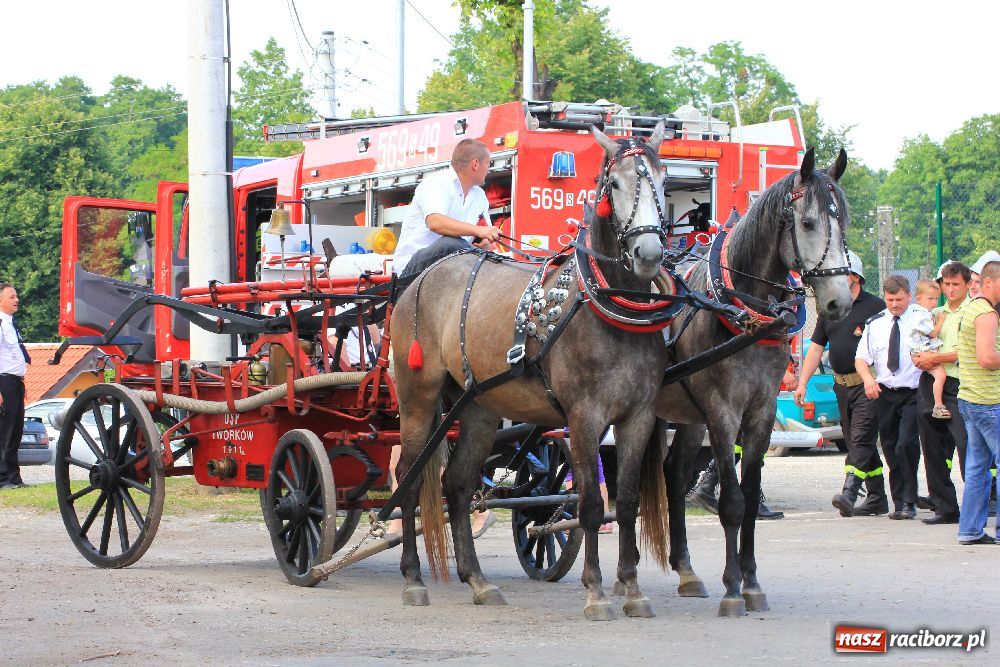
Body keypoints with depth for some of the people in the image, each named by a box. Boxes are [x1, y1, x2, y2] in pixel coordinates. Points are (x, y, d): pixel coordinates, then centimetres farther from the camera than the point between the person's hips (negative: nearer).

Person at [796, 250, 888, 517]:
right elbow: (816, 348, 15)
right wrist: (802, 383, 8)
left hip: (868, 386, -7)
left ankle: (849, 493, -25)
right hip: (842, 385, 7)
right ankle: (877, 498, 17)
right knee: (857, 442, 10)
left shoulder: (875, 306, -5)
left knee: (861, 439, -15)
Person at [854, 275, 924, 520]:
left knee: (906, 445, -17)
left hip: (913, 392, -5)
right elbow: (861, 357, 8)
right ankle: (900, 501, 17)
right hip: (884, 393, 5)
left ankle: (908, 502, -9)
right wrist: (868, 378, -11)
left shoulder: (921, 319, -2)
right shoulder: (875, 323, 11)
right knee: (890, 450, 7)